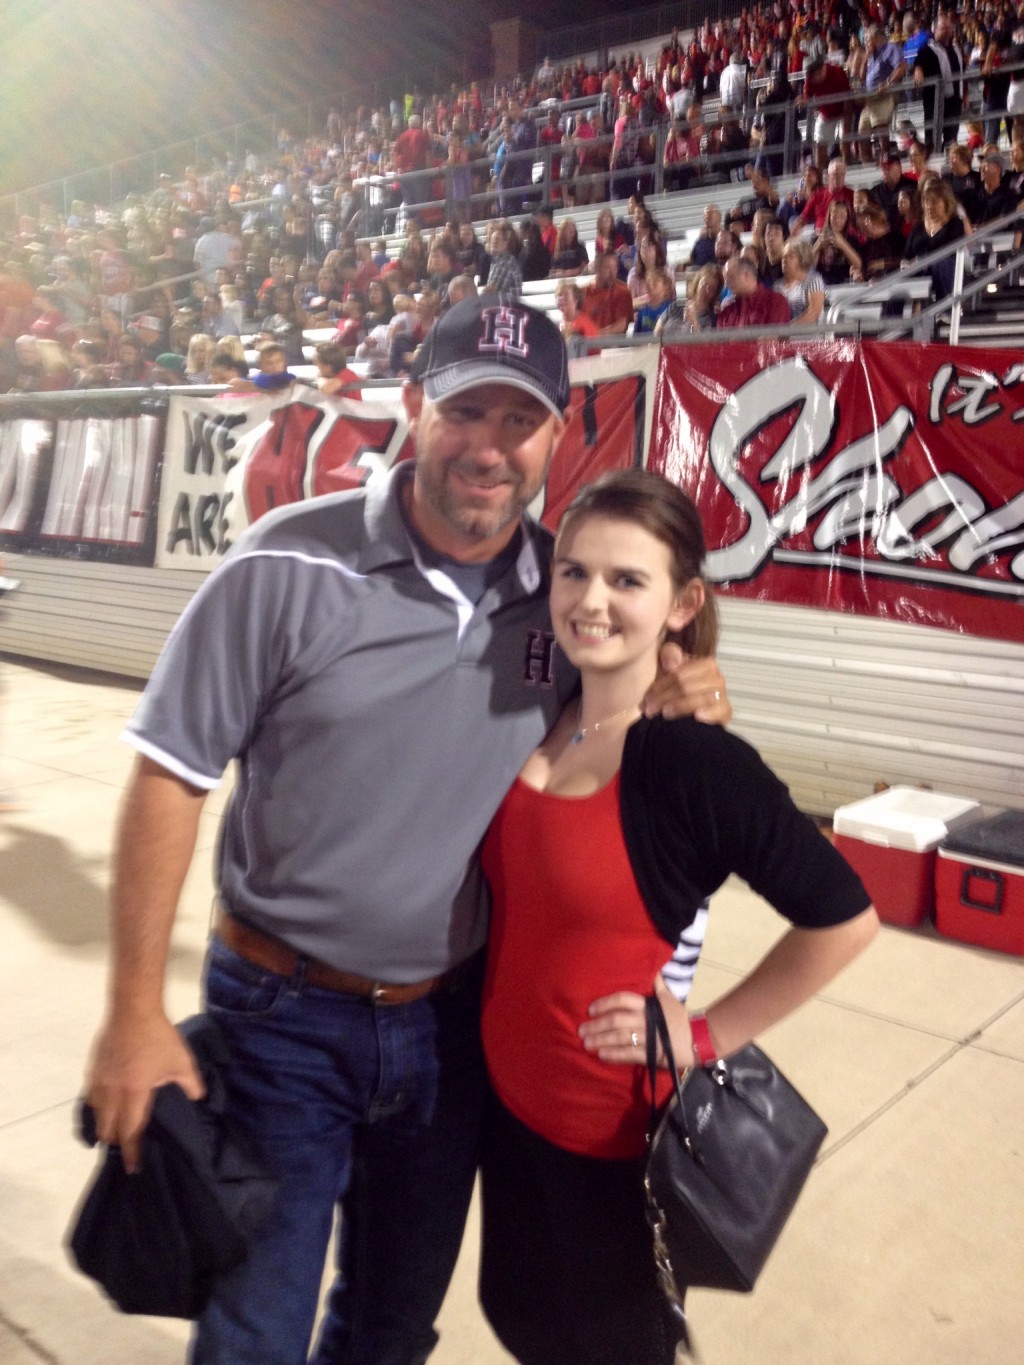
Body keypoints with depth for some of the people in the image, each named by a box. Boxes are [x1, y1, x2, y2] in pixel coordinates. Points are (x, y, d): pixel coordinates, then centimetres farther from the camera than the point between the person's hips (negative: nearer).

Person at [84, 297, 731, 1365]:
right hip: (282, 1015, -3)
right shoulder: (289, 567, -17)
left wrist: (675, 704, -12)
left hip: (452, 1017, 4)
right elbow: (170, 780, -12)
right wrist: (134, 1016, -12)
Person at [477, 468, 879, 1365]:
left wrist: (708, 1037, -12)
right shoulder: (539, 719, -4)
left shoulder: (700, 761, -24)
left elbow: (844, 919, -15)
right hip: (508, 1098, 6)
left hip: (615, 1128, -6)